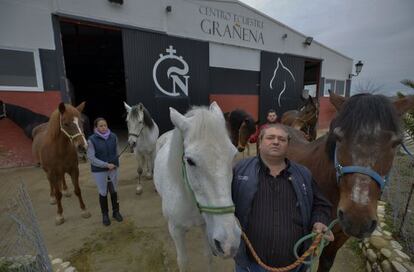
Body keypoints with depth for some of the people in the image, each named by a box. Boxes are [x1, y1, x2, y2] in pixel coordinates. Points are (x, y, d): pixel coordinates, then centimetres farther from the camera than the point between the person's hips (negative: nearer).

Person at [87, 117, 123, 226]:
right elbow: (91, 158, -14)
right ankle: (105, 215, 33)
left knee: (114, 191, 16)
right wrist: (106, 165, -20)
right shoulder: (92, 140, -14)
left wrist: (115, 164, -2)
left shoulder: (113, 137, -6)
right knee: (103, 193, 12)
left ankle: (116, 212, 36)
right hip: (99, 171, -2)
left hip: (113, 169, 3)